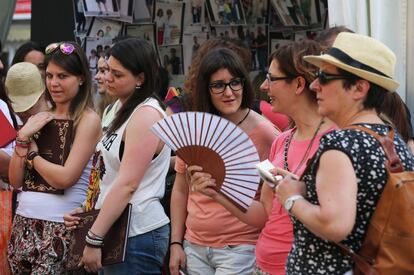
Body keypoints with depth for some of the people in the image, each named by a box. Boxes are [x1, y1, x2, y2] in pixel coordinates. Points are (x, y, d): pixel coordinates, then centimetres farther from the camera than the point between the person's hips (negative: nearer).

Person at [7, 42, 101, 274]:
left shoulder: (88, 119, -6)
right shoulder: (41, 119, 12)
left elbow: (65, 178, -15)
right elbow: (16, 180, 8)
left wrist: (32, 154, -2)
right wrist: (23, 137, -3)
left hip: (60, 229, -6)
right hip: (23, 223, 6)